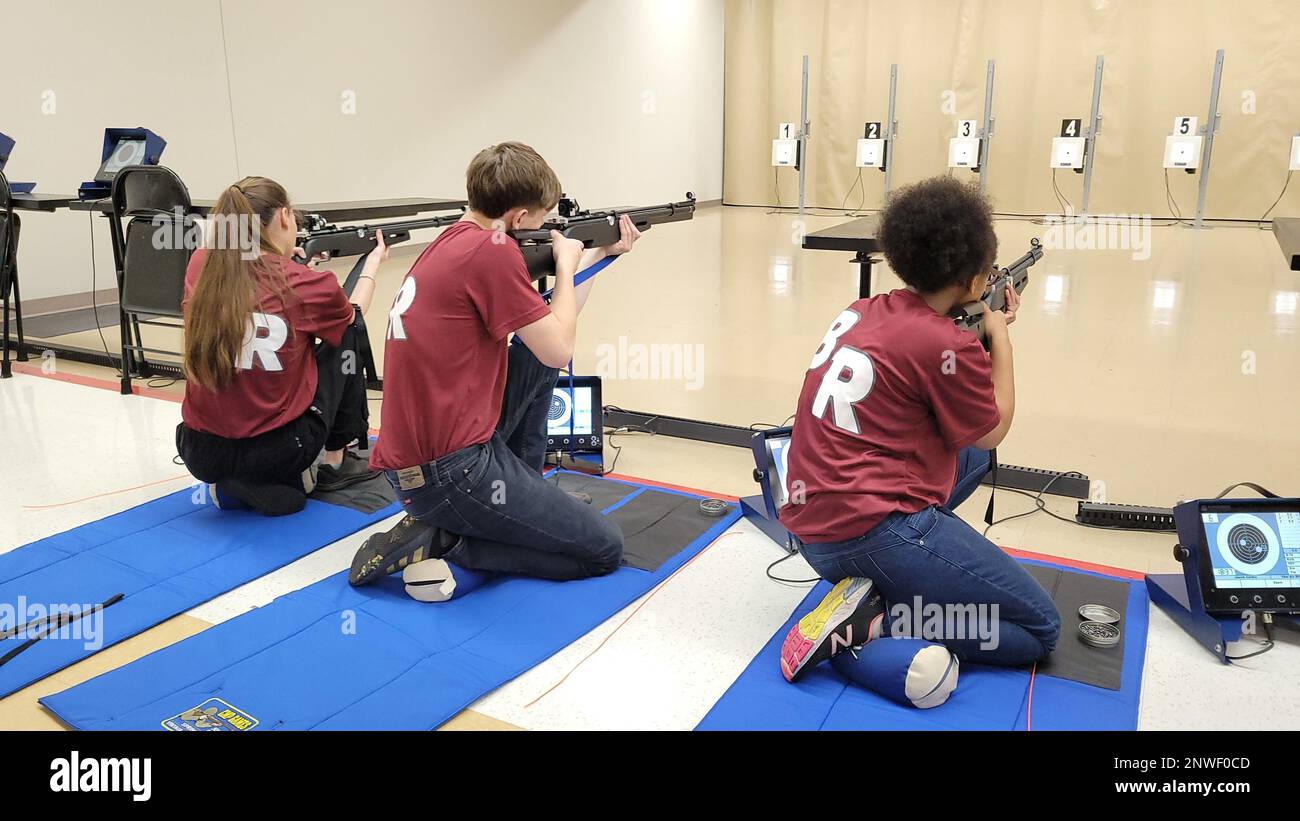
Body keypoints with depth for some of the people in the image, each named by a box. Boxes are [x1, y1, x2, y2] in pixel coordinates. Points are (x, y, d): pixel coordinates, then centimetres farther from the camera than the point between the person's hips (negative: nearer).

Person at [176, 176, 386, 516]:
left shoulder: (201, 266, -2)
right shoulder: (307, 284, -11)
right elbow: (352, 315, 14)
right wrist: (373, 261, 29)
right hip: (280, 452, -5)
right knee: (343, 334, 17)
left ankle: (235, 484, 19)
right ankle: (333, 461, 24)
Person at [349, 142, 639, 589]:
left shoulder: (457, 239, 11)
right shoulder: (493, 249, -18)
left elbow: (549, 321, 20)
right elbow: (559, 350, -12)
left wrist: (600, 254, 24)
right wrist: (565, 266, 3)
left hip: (418, 447, 10)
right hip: (447, 472, -9)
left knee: (538, 343, 20)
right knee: (603, 550, 1)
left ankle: (524, 491, 20)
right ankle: (440, 539, -4)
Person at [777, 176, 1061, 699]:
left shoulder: (859, 312, 8)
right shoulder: (946, 345, -15)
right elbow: (993, 431, 2)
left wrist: (981, 335, 18)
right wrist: (999, 334, 11)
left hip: (813, 525, 9)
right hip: (871, 531, -8)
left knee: (971, 456, 27)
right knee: (1039, 631, 7)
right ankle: (868, 623, -10)